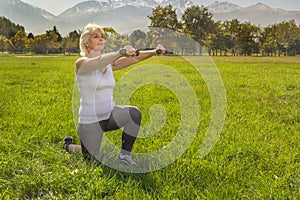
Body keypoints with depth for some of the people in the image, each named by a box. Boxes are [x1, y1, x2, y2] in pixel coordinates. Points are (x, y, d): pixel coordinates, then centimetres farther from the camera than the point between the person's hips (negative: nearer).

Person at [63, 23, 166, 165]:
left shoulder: (110, 63, 3)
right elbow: (99, 62, -37)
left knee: (134, 113, -24)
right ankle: (69, 145, 35)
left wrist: (154, 52, -25)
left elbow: (135, 58, -8)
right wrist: (120, 52, -55)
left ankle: (124, 155, -9)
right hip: (90, 120, -4)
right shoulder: (82, 63, -15)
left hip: (110, 114, 5)